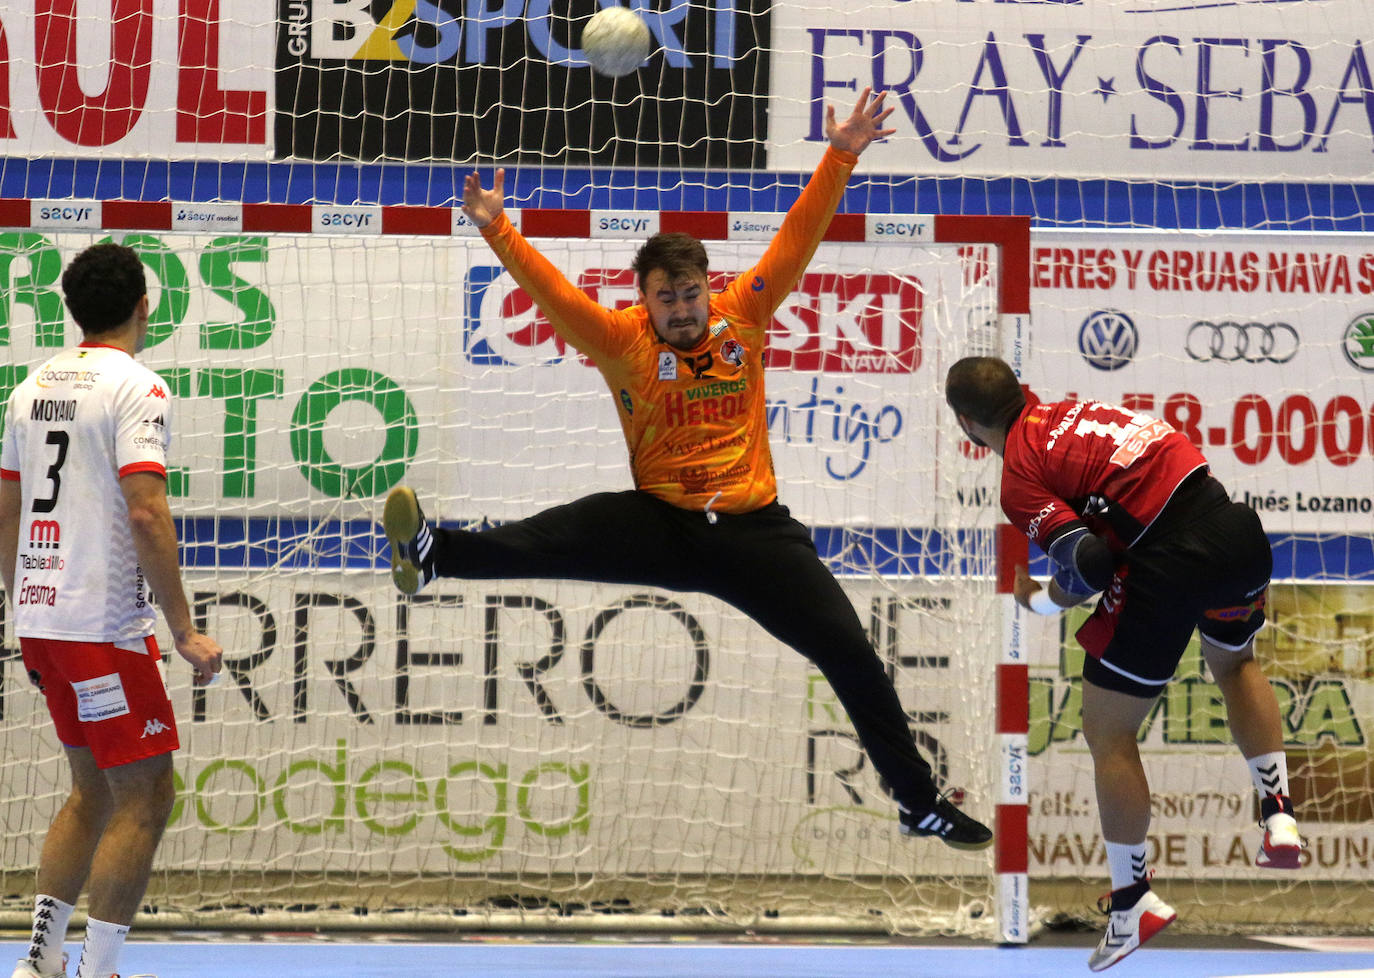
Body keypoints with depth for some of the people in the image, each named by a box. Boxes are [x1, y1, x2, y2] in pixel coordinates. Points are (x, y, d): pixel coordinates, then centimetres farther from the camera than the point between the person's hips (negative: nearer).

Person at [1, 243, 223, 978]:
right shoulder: (136, 387, -11)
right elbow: (146, 515, -20)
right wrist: (184, 632, -17)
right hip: (104, 624, -8)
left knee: (93, 791, 19)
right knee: (144, 800, -1)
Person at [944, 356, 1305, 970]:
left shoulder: (1020, 479, -5)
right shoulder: (1065, 409, 16)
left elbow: (1088, 565, -12)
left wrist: (1035, 601, 7)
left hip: (1167, 562, -7)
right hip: (1232, 523, 8)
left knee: (1108, 734, 9)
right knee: (1236, 665, 37)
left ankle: (1132, 904, 14)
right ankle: (1279, 817, 25)